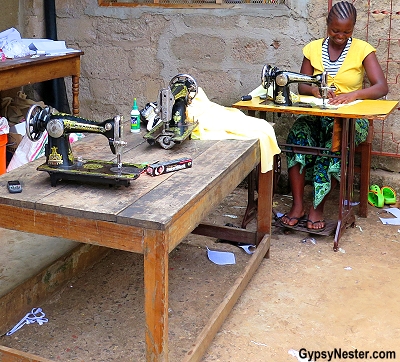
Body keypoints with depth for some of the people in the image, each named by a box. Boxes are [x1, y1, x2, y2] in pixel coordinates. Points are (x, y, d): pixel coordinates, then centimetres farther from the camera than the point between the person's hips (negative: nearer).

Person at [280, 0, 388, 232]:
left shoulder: (362, 49, 0)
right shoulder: (313, 49, 8)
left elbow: (381, 87, -9)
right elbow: (302, 86, 9)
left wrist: (353, 94, -28)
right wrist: (315, 89, -16)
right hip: (317, 115, 2)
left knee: (335, 144, -34)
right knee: (297, 135, -30)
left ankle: (318, 207, -23)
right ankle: (298, 205, -26)